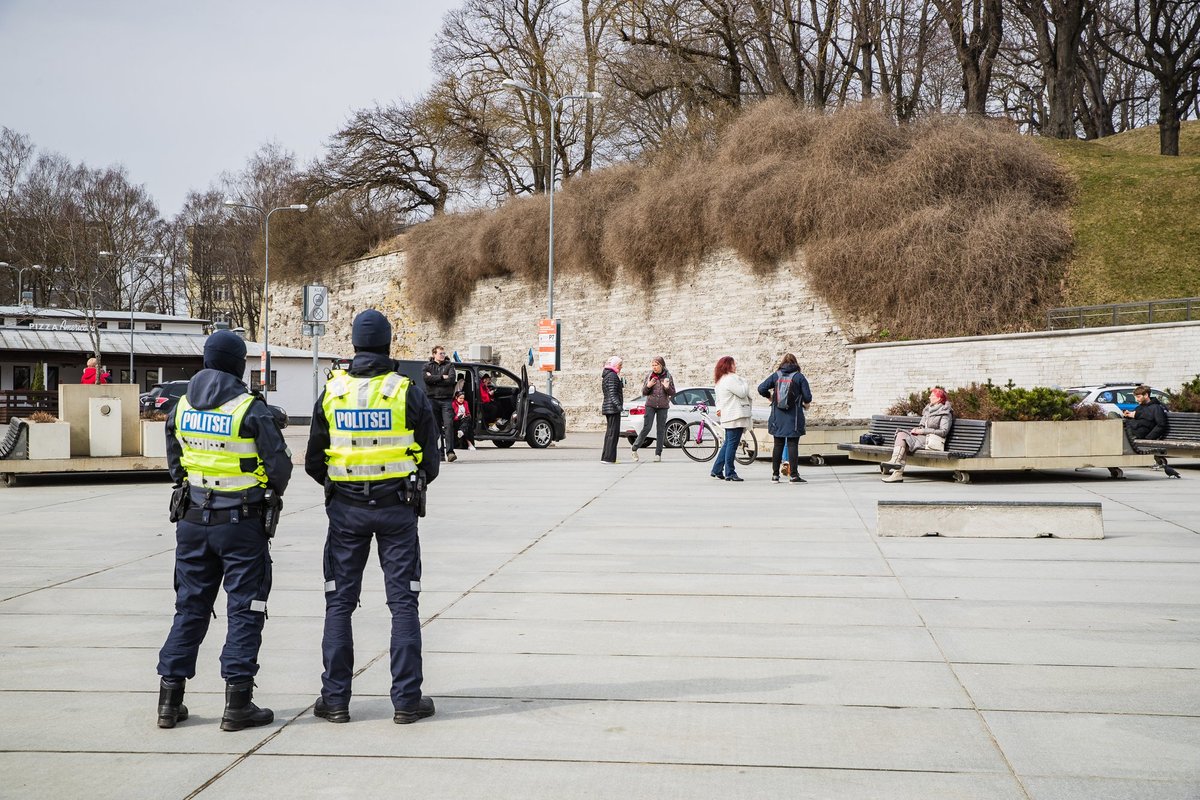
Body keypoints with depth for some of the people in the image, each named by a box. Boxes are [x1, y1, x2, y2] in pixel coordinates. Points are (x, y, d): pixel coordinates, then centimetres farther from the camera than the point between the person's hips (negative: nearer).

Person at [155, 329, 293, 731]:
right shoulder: (250, 409, -14)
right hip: (241, 521, -5)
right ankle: (237, 703, 3)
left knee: (190, 606, 14)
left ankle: (170, 698, 16)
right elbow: (280, 465, -10)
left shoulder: (182, 405, 3)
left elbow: (174, 461, 12)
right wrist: (269, 493, 10)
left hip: (192, 519, 5)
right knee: (245, 609, 3)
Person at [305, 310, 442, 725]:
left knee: (340, 602, 8)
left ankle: (335, 699, 10)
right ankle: (407, 700, 5)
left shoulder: (331, 392, 1)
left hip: (346, 507, 2)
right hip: (397, 506, -1)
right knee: (403, 602, 4)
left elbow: (314, 462, 7)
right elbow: (431, 460, 1)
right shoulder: (408, 393, -4)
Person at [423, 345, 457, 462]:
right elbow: (426, 378, -8)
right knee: (436, 426, 2)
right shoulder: (428, 366, 11)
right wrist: (442, 377, -8)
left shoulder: (449, 365, 11)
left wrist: (434, 379, -6)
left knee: (448, 425, -12)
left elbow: (452, 379, -7)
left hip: (446, 399, -1)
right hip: (433, 399, 1)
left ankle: (450, 451, -16)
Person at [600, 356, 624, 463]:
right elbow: (612, 394, -21)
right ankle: (608, 458, -11)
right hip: (612, 407, -10)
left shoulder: (606, 375, 18)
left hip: (607, 406, 10)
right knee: (613, 432, -9)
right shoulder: (612, 376, -13)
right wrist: (618, 405, -29)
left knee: (610, 432, 14)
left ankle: (605, 457, 17)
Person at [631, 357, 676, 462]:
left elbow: (673, 393, 4)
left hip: (663, 406, 1)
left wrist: (667, 387, -16)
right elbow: (644, 393, 6)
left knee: (661, 430, 2)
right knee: (646, 427, -9)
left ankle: (658, 454, 7)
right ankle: (635, 449, 2)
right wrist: (648, 386, -14)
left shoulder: (668, 376, 3)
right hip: (650, 405, -1)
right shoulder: (649, 376, 4)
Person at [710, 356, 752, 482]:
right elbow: (742, 392, -17)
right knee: (732, 444, -8)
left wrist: (719, 409, 12)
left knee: (727, 443, 16)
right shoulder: (731, 379, -15)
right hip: (736, 416, -10)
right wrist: (744, 382, -1)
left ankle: (716, 470, 18)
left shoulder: (720, 381, 19)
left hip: (728, 417, 10)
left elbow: (718, 399, 23)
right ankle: (730, 473, -7)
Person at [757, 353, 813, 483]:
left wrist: (769, 397, 18)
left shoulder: (776, 375, 3)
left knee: (778, 445, 9)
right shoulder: (799, 377, -5)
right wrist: (806, 403, 15)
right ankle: (793, 475, -4)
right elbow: (808, 396, -7)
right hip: (793, 418, -3)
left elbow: (761, 388, -1)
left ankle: (775, 475, 10)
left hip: (777, 418, 3)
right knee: (792, 445, -1)